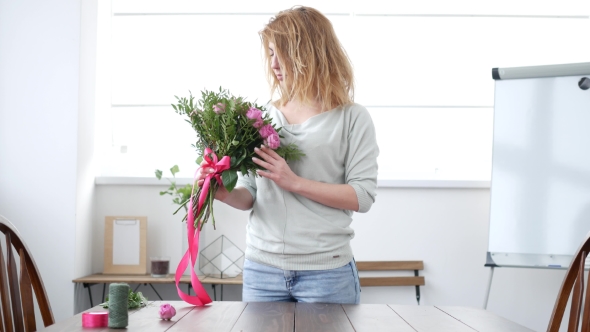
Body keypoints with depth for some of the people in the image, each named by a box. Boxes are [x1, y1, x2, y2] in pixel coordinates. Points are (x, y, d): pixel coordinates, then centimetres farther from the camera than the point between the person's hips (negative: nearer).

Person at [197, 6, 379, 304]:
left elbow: (363, 196, -8)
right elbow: (250, 194, 11)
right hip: (261, 268, 3)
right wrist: (226, 193, -11)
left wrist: (295, 182, -16)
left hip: (326, 271, -3)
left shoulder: (352, 118, -2)